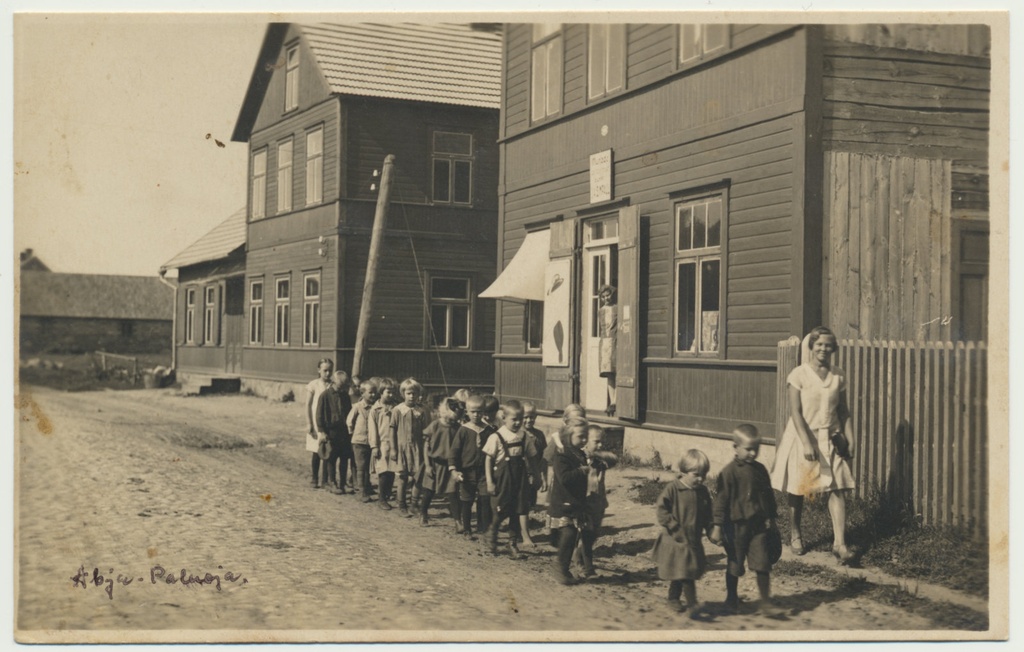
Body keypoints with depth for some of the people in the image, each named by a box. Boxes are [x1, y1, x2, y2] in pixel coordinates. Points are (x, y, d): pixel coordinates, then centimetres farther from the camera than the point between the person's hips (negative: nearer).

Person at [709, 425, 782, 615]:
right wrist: (717, 526, -12)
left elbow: (769, 496, 15)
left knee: (763, 564, 1)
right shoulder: (729, 472, -13)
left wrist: (771, 518, 16)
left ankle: (765, 600, 11)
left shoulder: (760, 469, 4)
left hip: (759, 525, 4)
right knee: (734, 565, 11)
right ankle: (732, 598, 29)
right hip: (737, 525, -4)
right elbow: (721, 500, -12)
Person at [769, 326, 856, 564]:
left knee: (837, 489, -7)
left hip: (831, 439, 3)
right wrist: (806, 442, -18)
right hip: (803, 437, -2)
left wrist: (850, 438, 3)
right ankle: (795, 532, 30)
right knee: (798, 488, 9)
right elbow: (795, 412, -12)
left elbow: (843, 411, 9)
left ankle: (839, 543, -8)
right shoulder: (799, 375, -8)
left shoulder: (838, 376, 3)